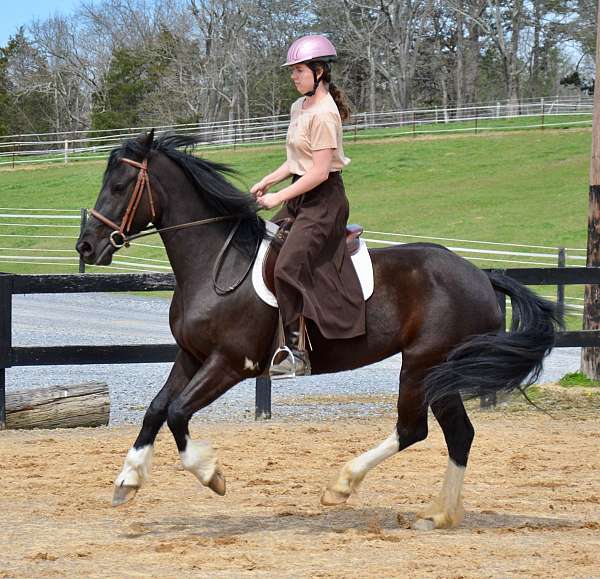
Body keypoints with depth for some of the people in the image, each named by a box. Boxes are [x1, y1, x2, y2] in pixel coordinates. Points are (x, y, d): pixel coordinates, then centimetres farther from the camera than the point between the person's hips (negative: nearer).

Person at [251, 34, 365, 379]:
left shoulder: (323, 114, -17)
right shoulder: (300, 108, 14)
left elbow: (319, 172, -20)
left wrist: (280, 197, -17)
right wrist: (268, 182, 9)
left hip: (324, 199, -10)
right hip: (301, 198, 10)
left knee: (287, 267, -20)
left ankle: (297, 353, -20)